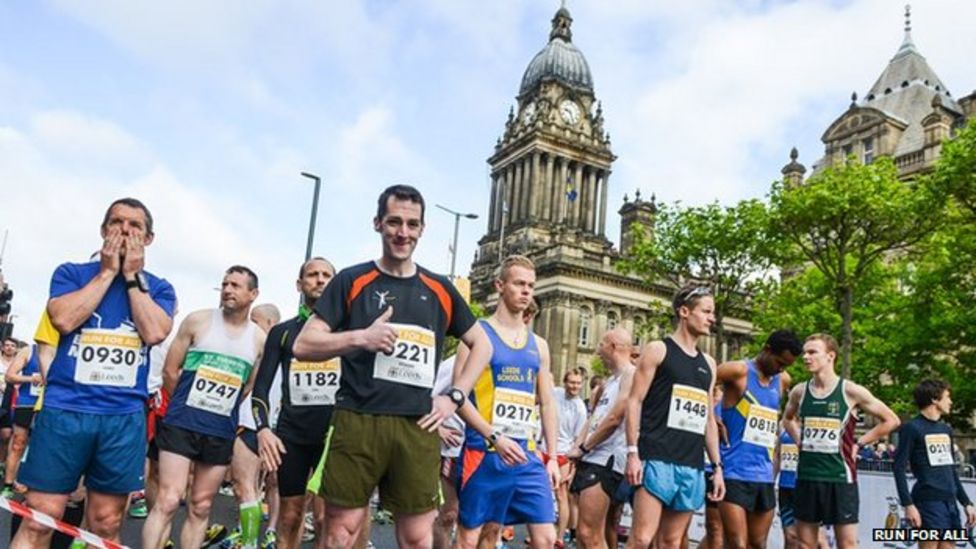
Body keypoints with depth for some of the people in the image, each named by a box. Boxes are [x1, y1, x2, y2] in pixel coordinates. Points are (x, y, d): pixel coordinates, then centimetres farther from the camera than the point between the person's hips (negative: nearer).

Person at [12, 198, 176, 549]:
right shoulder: (71, 273, 8)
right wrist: (108, 272, -5)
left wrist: (132, 276, -3)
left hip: (124, 416, 1)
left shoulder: (158, 288, 10)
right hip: (64, 408, -1)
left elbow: (154, 333, -9)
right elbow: (64, 319, -10)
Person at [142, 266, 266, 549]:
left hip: (221, 434, 3)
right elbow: (170, 371, 3)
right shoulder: (198, 320, -3)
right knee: (168, 501, -9)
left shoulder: (259, 339, 3)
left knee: (200, 507, 11)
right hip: (181, 425, -3)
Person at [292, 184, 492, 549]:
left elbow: (482, 346, 19)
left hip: (418, 427, 2)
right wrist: (360, 337, -16)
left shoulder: (440, 290, 10)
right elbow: (303, 345, 0)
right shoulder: (352, 281, 3)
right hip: (357, 422, -2)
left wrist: (455, 397, 7)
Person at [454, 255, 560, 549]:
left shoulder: (539, 345, 14)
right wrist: (495, 437, -20)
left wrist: (552, 456, 10)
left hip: (528, 455, 5)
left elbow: (547, 404, 16)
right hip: (484, 452, -5)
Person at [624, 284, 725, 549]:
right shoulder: (658, 350, 0)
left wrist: (717, 466, 15)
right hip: (657, 459, -6)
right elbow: (634, 401, -5)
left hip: (693, 466, 6)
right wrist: (633, 452, -14)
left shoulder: (708, 364, 18)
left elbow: (708, 419, 21)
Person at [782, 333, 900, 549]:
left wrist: (858, 443, -2)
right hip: (807, 476, 4)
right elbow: (787, 419, 24)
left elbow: (891, 421, 1)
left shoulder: (851, 391, -8)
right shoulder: (799, 391, 3)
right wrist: (799, 440, 8)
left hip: (840, 477, -3)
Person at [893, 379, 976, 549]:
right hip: (929, 502, -7)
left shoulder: (946, 430, 16)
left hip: (950, 502, 7)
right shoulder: (912, 428, -8)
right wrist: (908, 505, -18)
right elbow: (899, 468, -11)